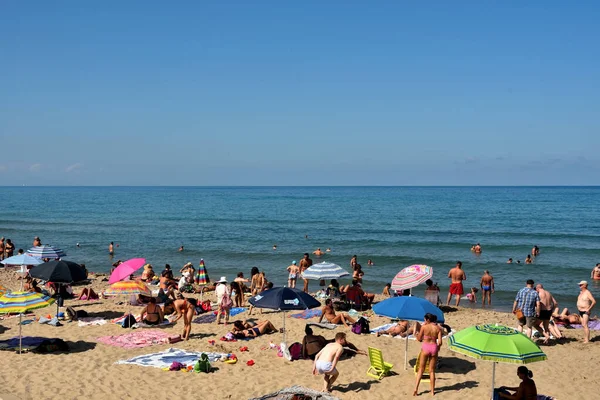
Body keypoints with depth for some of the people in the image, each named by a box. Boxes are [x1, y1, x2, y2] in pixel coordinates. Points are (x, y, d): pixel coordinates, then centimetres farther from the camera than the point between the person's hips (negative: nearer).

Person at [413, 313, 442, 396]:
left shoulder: (424, 327, -8)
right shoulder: (438, 328, -1)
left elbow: (419, 339, -1)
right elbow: (440, 342, -6)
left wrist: (417, 334, 16)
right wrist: (437, 348, 13)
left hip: (425, 347, -2)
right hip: (434, 347, 2)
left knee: (421, 369, 8)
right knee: (432, 371, 13)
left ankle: (416, 389, 1)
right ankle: (432, 391, 16)